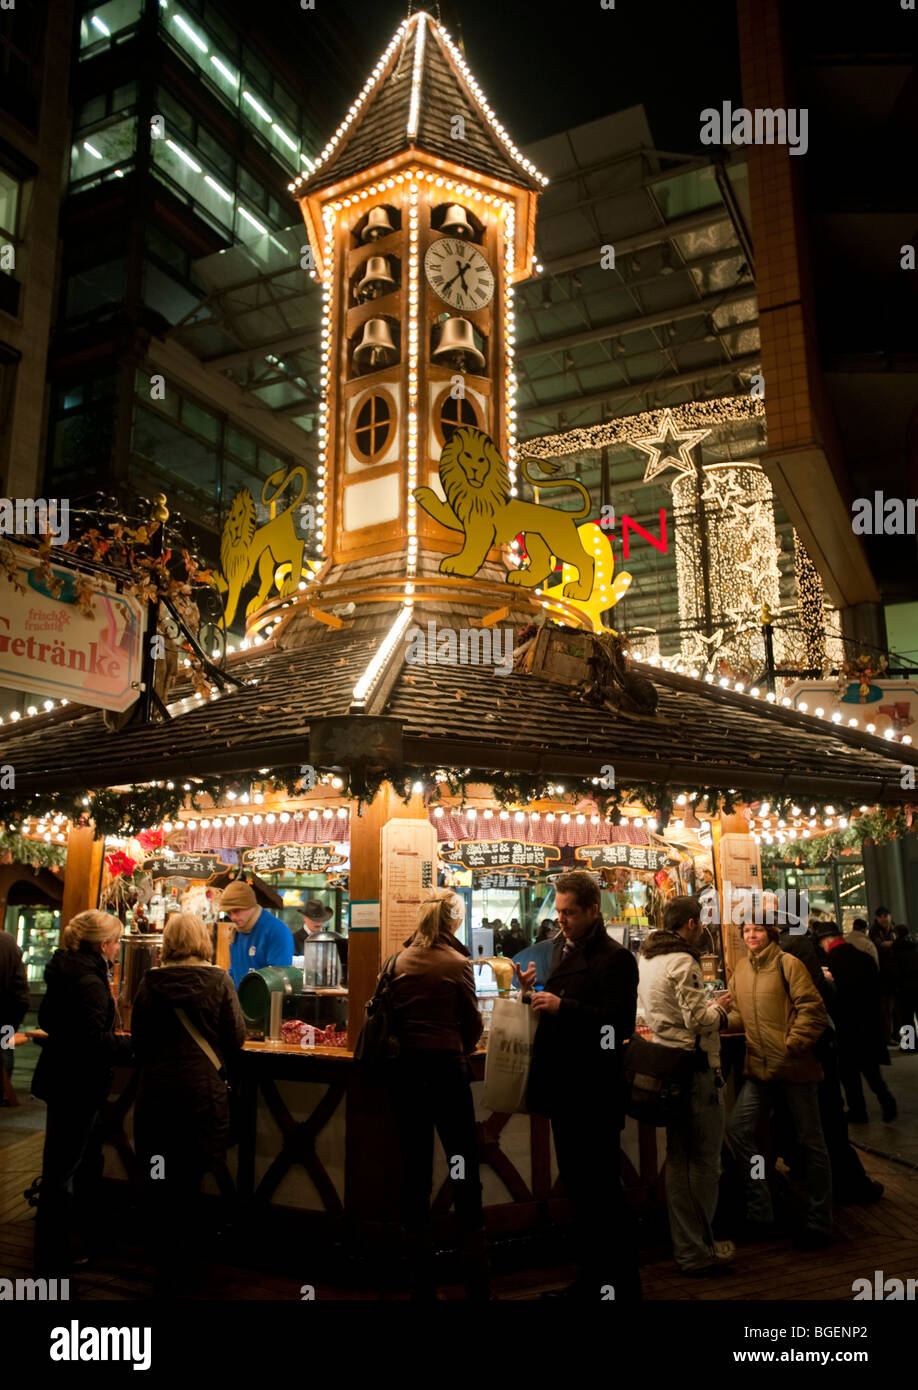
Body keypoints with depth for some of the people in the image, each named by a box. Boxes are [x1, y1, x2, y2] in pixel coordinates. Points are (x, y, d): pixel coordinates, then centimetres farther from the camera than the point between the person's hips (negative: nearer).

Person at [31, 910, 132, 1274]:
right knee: (63, 1170, 3)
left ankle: (82, 1237, 34)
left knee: (86, 1161, 21)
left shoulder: (66, 971, 6)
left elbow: (49, 1020, 17)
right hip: (77, 1084, -10)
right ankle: (52, 1258, 16)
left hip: (64, 1077, 10)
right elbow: (96, 1041, -28)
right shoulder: (89, 982, -24)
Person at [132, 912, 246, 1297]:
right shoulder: (218, 981, -8)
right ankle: (184, 1263, 25)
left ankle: (166, 1270, 18)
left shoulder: (150, 982, -3)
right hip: (203, 1088, -1)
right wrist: (229, 1072, 13)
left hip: (156, 1090, 1)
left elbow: (138, 1038, 5)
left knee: (161, 1182, 12)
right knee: (190, 1180, 14)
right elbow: (236, 1036, -6)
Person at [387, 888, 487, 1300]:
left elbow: (391, 1015, 5)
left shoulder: (400, 961, 3)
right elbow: (473, 1023, -2)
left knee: (415, 1169, 12)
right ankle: (477, 1283, 9)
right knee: (464, 1171, 4)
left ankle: (421, 1282, 20)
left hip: (405, 1069, 4)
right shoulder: (456, 963, -7)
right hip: (446, 1068, -4)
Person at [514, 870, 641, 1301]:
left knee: (601, 1190, 2)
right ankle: (590, 1278, 32)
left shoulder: (614, 958, -14)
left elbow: (620, 1023, -22)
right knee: (577, 1188, 18)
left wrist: (562, 1007, -26)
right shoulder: (559, 948, 9)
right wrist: (531, 993, -5)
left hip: (594, 1095, -8)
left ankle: (621, 1284, 17)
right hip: (563, 1088, 8)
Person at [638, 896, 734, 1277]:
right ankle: (700, 1252, 12)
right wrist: (719, 1007, 0)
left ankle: (684, 1246, 25)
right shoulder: (683, 962, -18)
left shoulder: (646, 959, 11)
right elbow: (697, 1020, -20)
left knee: (678, 1160, 16)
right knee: (704, 1162, 3)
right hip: (695, 1067, -9)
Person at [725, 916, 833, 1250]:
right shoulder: (742, 969, 9)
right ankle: (760, 1212, 14)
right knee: (738, 1131, -1)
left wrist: (791, 1045, -16)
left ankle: (819, 1223, 21)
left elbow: (813, 1010, -12)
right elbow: (740, 1015, 12)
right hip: (760, 1067, 6)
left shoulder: (787, 964, -9)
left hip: (793, 1066, -6)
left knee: (810, 1142, 7)